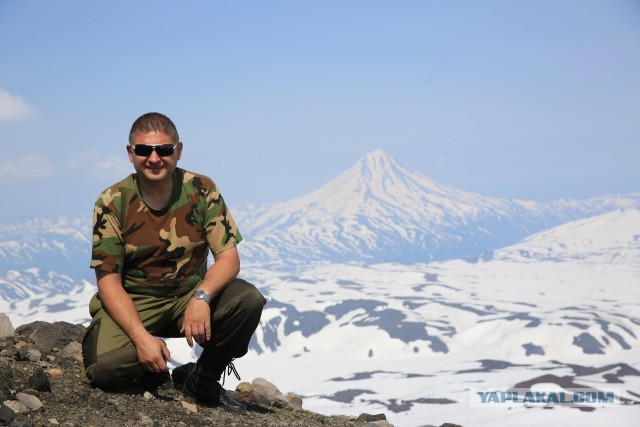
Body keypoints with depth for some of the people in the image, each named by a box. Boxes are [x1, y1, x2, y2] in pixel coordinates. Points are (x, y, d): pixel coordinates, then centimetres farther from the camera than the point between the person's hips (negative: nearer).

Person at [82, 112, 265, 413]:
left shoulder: (201, 191, -7)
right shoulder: (112, 203, -10)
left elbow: (228, 257, -11)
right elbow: (108, 280, -13)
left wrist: (201, 297, -33)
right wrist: (141, 337, -28)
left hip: (190, 295, 2)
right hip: (133, 301, -2)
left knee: (248, 300, -26)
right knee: (104, 367, -30)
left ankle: (202, 380, 0)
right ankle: (152, 374, 9)